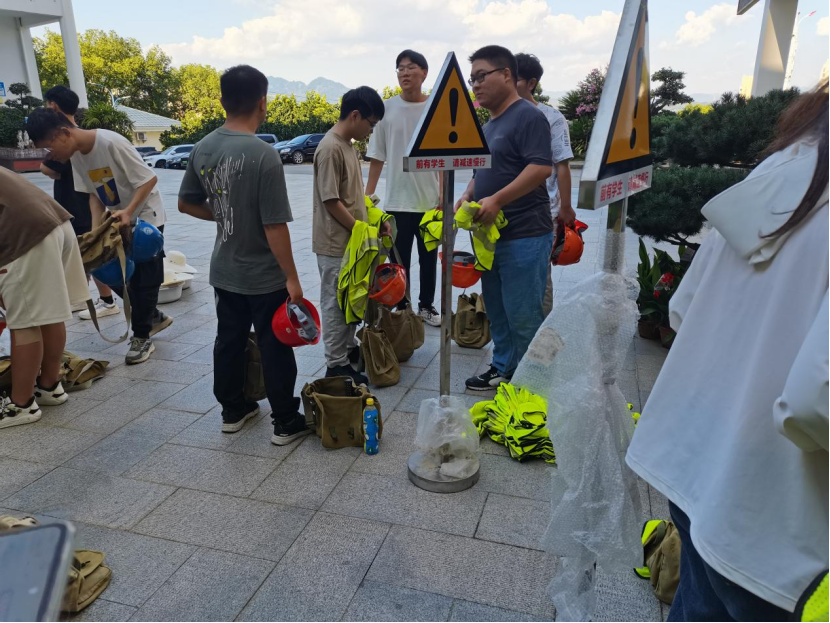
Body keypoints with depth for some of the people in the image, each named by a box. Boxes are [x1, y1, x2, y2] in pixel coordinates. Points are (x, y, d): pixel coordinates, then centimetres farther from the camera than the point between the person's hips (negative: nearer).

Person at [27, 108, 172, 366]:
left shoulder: (111, 142, -26)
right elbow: (94, 193, 3)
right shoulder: (76, 155, -3)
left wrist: (129, 211, -32)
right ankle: (154, 317, 26)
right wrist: (96, 228, -10)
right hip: (119, 219, 8)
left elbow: (150, 179, -25)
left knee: (143, 278, -3)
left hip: (146, 217, -8)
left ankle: (141, 337, 10)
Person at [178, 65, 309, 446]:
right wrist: (291, 277, -14)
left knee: (229, 341, 18)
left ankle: (233, 411, 33)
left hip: (224, 272, 7)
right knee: (274, 349, 5)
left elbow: (186, 203, 10)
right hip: (264, 276, -6)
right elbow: (274, 226, -22)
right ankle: (286, 423, 17)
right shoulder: (263, 155, -22)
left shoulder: (202, 149, -1)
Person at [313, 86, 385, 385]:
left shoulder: (348, 145, 11)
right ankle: (337, 365, 11)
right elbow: (331, 201, -21)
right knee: (336, 304, 1)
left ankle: (349, 349, 34)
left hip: (351, 241, 9)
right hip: (336, 244, -9)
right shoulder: (330, 148, -19)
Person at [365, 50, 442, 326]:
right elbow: (377, 157, 2)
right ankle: (401, 308, 23)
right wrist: (367, 195, -2)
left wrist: (444, 194, -5)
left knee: (429, 257, 13)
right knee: (399, 259, 8)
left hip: (430, 200, 1)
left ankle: (426, 305, 30)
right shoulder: (387, 108, -1)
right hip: (397, 201, 0)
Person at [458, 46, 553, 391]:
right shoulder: (489, 125, 18)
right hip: (491, 234, 9)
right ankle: (503, 369, 28)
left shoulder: (528, 116, -9)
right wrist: (467, 196, 6)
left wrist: (497, 200, -25)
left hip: (524, 236, -9)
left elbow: (541, 168, -20)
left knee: (523, 316, -3)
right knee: (497, 311, 14)